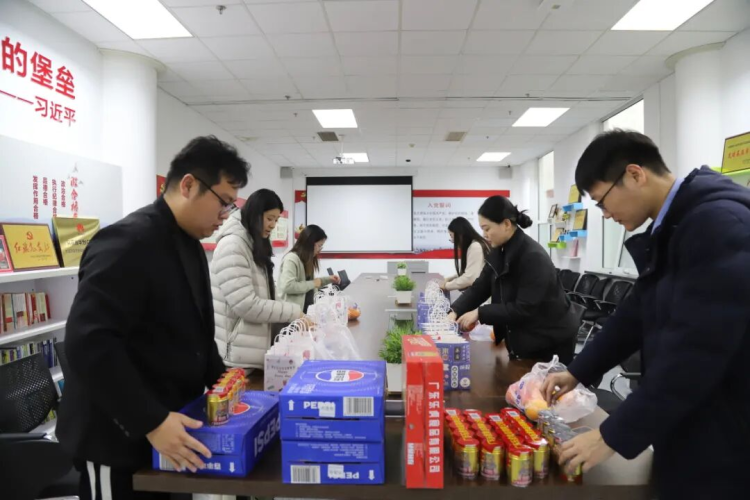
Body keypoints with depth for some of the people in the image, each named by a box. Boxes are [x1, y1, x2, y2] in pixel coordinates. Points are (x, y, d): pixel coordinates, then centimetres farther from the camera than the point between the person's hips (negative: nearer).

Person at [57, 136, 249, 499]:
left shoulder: (190, 244, 8)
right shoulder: (128, 242, -21)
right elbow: (88, 343, -28)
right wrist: (152, 422, -27)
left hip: (171, 425, 9)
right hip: (119, 438, -8)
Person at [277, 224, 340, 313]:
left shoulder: (307, 260, 12)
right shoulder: (291, 259, -17)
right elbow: (287, 286, -27)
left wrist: (328, 279, 13)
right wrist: (313, 284, -19)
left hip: (306, 309, 9)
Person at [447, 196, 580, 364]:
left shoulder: (533, 257, -26)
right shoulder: (499, 253, 0)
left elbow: (524, 308, -29)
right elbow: (479, 287, 1)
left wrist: (480, 313, -26)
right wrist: (455, 312, -14)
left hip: (552, 340, -8)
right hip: (522, 338, 8)